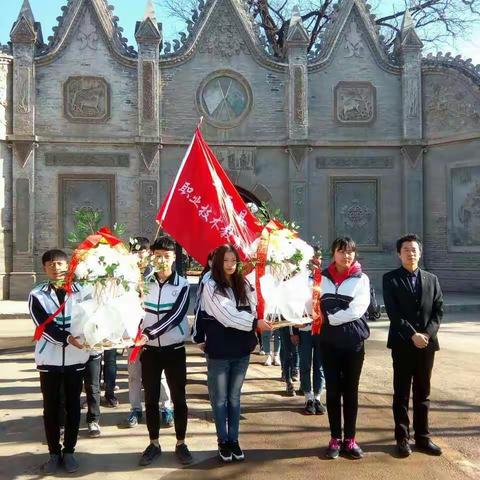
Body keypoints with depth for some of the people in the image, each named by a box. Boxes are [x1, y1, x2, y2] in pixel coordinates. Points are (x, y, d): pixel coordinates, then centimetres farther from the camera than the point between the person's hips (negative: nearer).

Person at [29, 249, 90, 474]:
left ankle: (69, 451, 22)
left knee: (73, 406, 9)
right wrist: (67, 338, -26)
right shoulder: (37, 295, -2)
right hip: (49, 359, 0)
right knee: (51, 407, 8)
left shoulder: (82, 291, 1)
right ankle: (54, 453, 22)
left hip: (75, 358, 1)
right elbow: (45, 325, -12)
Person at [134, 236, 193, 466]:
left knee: (179, 398, 6)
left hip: (174, 349, -2)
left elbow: (175, 316, -18)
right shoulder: (144, 283, 0)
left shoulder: (182, 285, -7)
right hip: (149, 350, 2)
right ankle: (154, 444, 24)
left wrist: (148, 333, -27)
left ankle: (181, 444, 20)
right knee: (151, 399, 10)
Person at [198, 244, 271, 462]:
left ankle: (234, 439, 25)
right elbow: (227, 316, -16)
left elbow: (251, 311, 9)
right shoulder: (211, 286, -9)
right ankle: (223, 441, 21)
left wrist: (254, 338, -2)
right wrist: (255, 323, -19)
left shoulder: (244, 285, 6)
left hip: (241, 349, 4)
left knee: (234, 396, 15)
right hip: (219, 351, -4)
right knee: (220, 398, 9)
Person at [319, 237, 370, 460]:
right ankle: (335, 438, 18)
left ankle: (350, 439, 19)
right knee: (333, 390, 7)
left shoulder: (361, 279, -2)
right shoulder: (322, 277, 3)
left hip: (354, 341, -1)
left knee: (351, 391, 8)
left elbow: (357, 309, -13)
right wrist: (322, 317, -19)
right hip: (329, 341, 1)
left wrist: (330, 318, -15)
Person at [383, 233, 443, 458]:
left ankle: (422, 437, 20)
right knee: (401, 393, 5)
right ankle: (402, 438, 14)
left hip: (427, 343, 3)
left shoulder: (431, 279, 10)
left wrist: (427, 334, -10)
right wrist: (412, 335, -17)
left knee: (423, 393, 11)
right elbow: (393, 312, -10)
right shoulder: (390, 279, -2)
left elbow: (439, 310, 4)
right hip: (402, 343, -3)